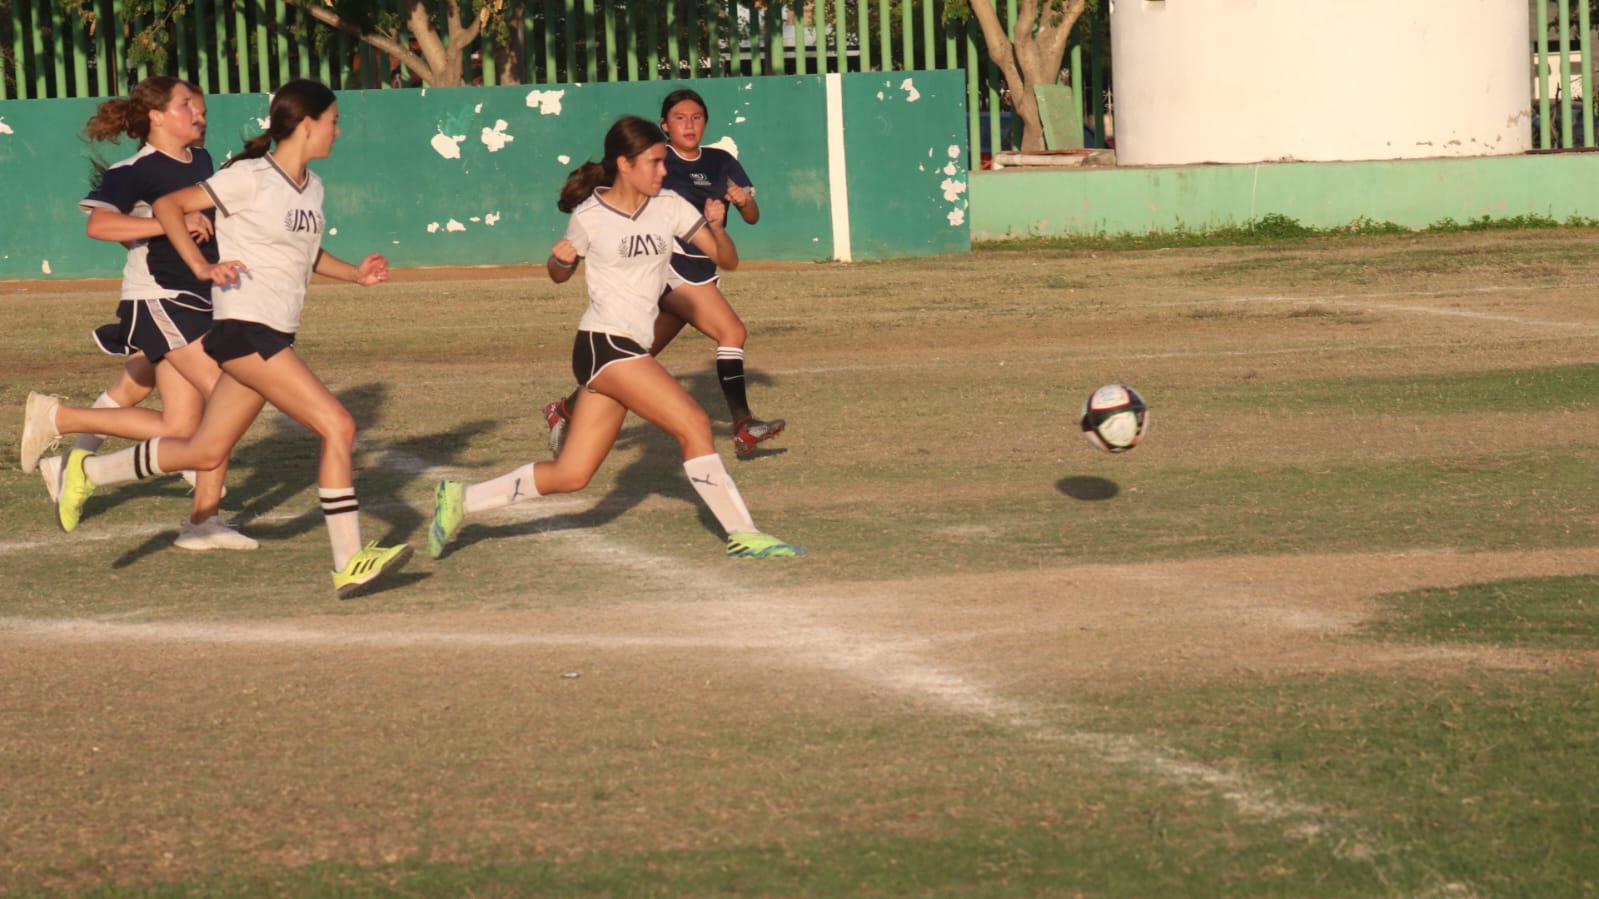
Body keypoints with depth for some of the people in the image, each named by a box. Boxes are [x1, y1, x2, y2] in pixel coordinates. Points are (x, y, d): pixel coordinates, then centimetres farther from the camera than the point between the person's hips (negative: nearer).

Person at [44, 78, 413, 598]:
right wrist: (201, 267, -20)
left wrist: (356, 275, 9)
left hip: (274, 338, 9)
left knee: (206, 453, 15)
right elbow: (168, 206, -9)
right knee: (338, 426, -17)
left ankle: (88, 472, 33)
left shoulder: (311, 187, 11)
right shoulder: (251, 179, -13)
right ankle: (349, 564, -14)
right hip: (245, 327, -9)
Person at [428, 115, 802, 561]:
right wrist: (559, 258, -13)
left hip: (632, 350, 6)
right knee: (694, 423, -18)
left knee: (571, 475, 7)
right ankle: (742, 534, -11)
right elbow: (559, 275, 10)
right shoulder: (589, 217, -6)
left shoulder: (668, 207, 5)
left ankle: (462, 500, 18)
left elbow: (726, 259, 3)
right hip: (603, 343, -6)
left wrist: (716, 227, -18)